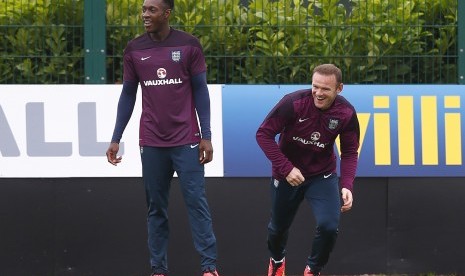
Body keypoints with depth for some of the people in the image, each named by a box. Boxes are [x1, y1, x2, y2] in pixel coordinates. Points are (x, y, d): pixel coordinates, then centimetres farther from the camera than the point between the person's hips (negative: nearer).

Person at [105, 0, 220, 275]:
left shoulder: (189, 45, -3)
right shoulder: (134, 49, 4)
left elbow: (200, 91, 0)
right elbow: (128, 95, 10)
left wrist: (206, 136, -5)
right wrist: (116, 139, 6)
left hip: (186, 140, -2)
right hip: (152, 143, 2)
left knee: (196, 202, -5)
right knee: (156, 208, 6)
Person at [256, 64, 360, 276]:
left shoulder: (346, 113, -17)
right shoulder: (293, 103, -26)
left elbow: (349, 153, -7)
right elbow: (264, 134, -20)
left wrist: (347, 185, -23)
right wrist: (286, 168, -27)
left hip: (323, 176, 1)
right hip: (287, 174, -1)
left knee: (329, 226, -19)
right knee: (279, 226, 18)